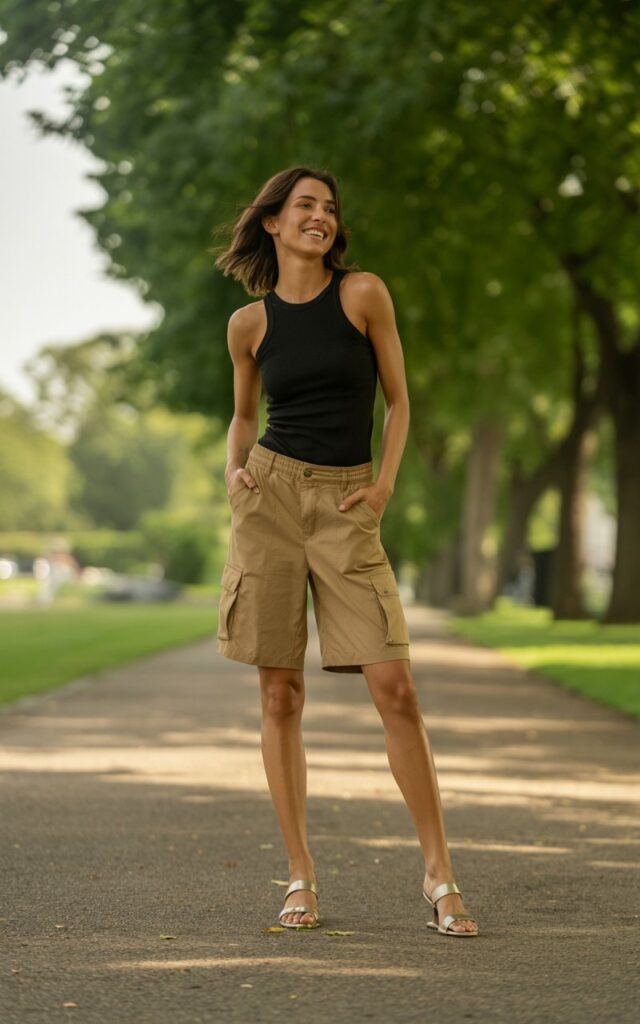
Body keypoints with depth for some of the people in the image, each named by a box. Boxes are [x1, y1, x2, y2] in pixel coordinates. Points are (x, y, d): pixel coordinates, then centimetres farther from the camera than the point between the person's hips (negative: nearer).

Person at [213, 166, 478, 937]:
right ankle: (300, 879, 9)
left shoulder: (363, 294, 1)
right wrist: (234, 469, 2)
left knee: (393, 689, -9)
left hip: (347, 505, -1)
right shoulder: (249, 323, 7)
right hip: (270, 495, 2)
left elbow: (397, 398, 7)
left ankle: (438, 874, -1)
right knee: (280, 694, 1)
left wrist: (385, 484, -5)